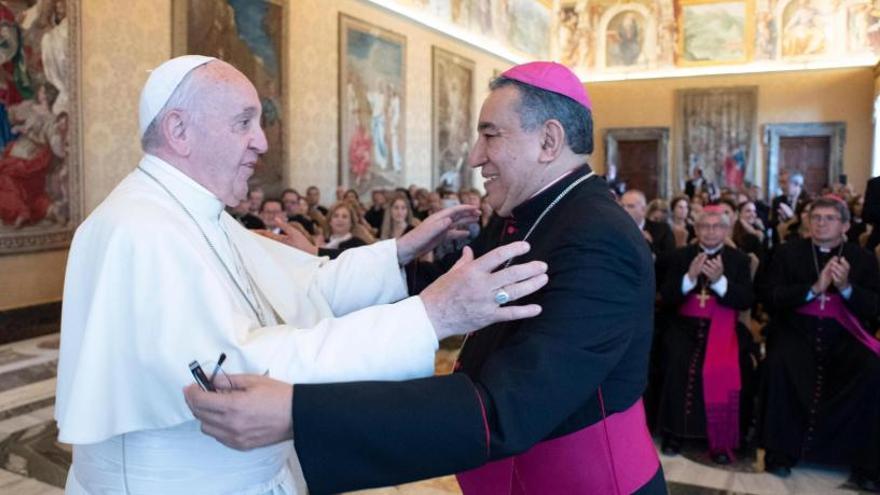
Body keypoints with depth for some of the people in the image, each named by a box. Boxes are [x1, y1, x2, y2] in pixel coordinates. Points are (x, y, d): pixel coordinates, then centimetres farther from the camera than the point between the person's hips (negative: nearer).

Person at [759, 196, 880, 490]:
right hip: (798, 332, -1)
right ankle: (782, 450, -12)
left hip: (844, 336, 1)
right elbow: (770, 297, -3)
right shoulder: (788, 252, 7)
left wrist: (846, 287, -15)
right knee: (778, 364, -31)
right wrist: (814, 289, -16)